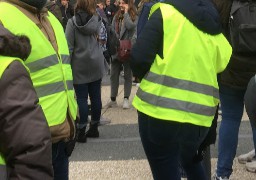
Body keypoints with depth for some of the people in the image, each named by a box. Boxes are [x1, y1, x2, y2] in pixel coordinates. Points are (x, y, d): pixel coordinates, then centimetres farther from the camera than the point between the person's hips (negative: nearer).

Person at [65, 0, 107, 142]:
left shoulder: (72, 22, -8)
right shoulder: (98, 20, 4)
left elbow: (69, 47, -10)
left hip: (80, 66, -4)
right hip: (96, 65, 4)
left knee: (82, 99, 0)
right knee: (96, 97, 9)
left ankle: (81, 132, 2)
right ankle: (94, 128, 20)